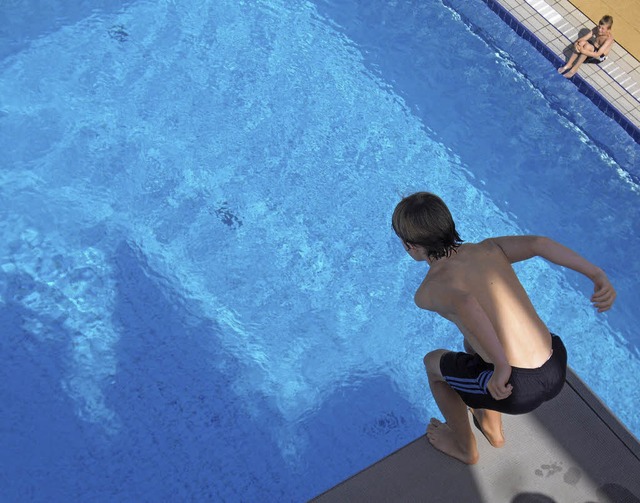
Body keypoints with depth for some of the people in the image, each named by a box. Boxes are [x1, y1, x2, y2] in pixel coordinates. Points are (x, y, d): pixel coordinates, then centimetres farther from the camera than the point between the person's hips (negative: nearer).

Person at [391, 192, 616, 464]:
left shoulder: (427, 291, -8)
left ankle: (464, 446, 43)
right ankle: (492, 427, 51)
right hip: (557, 367, 6)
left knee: (434, 363, 21)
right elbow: (539, 243, -6)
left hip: (517, 387, -6)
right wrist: (598, 275, -10)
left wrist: (501, 367, -23)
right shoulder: (488, 248, 8)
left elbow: (466, 305, -27)